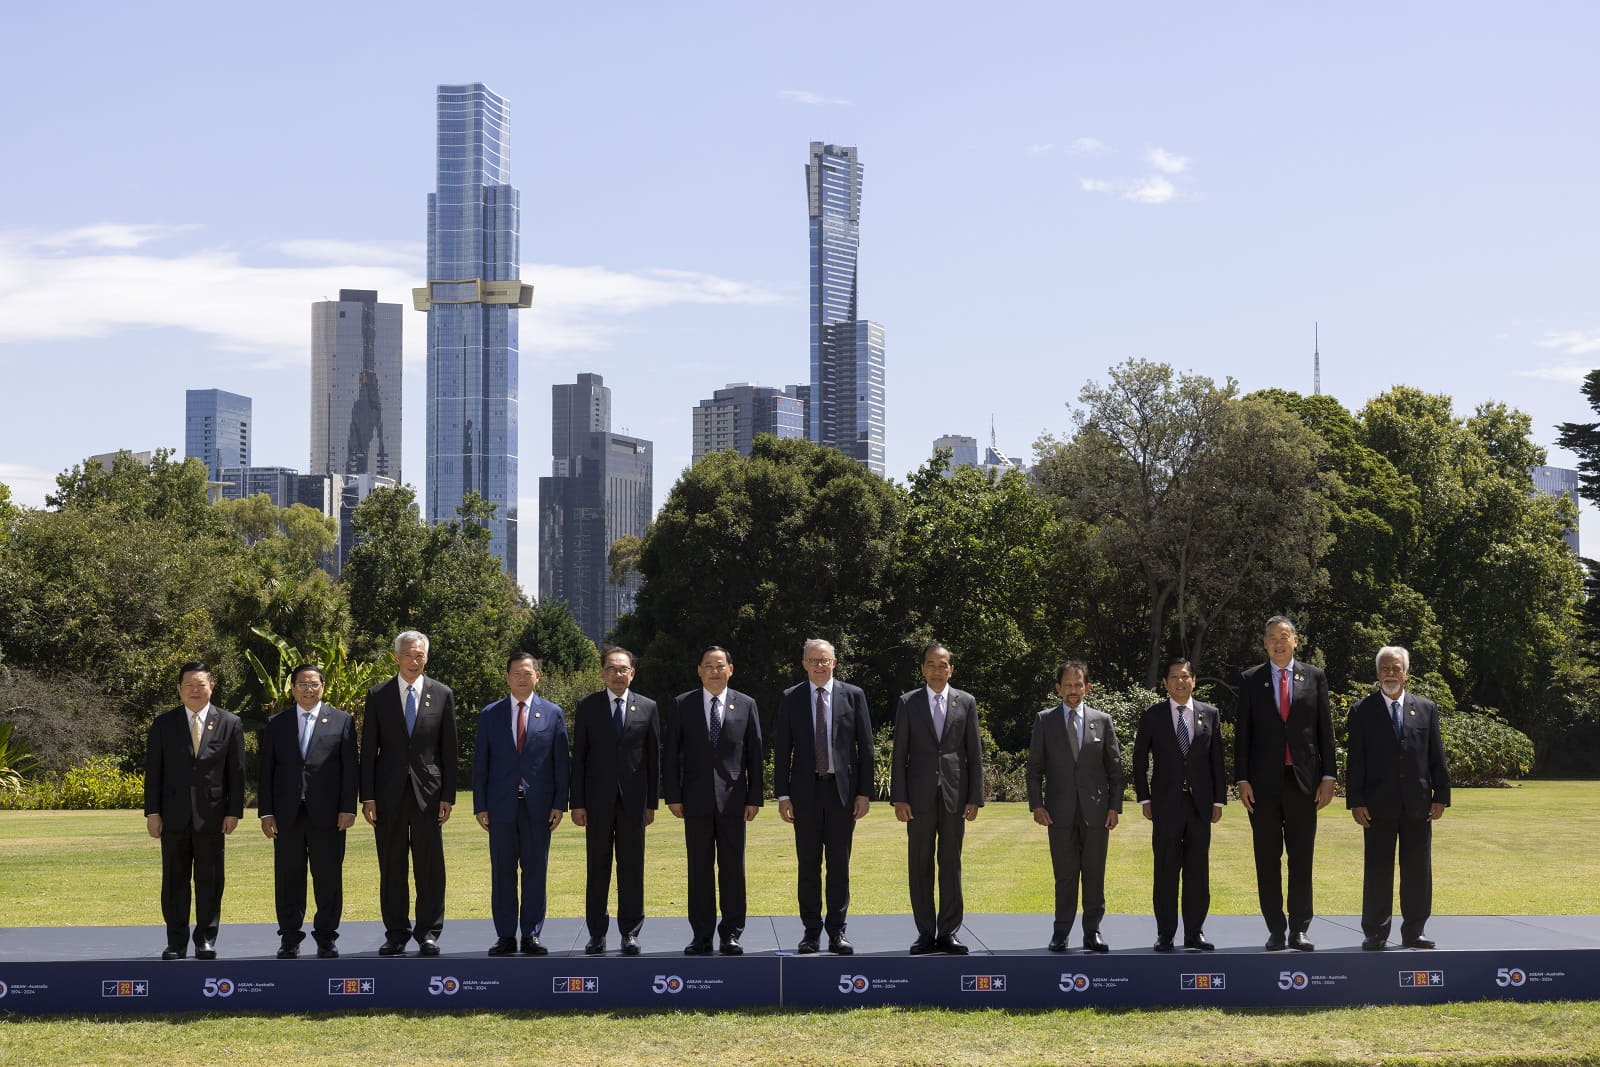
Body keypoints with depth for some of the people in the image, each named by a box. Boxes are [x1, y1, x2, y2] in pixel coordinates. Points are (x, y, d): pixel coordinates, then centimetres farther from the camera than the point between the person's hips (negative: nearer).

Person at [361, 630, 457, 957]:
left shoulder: (442, 694, 5)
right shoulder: (378, 695, 5)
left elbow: (449, 749, 5)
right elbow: (368, 749, 4)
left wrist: (448, 796, -1)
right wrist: (367, 796, -2)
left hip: (428, 791, 0)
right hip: (389, 793, 0)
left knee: (430, 866, 1)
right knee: (391, 866, 4)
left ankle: (428, 932, 8)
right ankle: (396, 933, 12)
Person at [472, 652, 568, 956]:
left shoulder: (553, 714, 6)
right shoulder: (490, 715, 7)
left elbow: (561, 762, 5)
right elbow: (480, 763, 7)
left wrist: (560, 803, -2)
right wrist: (480, 806, 0)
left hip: (538, 806, -1)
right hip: (501, 805, 1)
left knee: (535, 872, 2)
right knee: (502, 872, 3)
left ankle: (531, 936, 8)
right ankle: (505, 937, 9)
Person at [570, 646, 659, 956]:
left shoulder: (647, 708, 6)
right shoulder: (588, 706, 4)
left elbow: (654, 756, 7)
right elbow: (578, 756, 3)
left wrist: (652, 802, 3)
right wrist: (577, 803, -3)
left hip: (633, 799, 0)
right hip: (598, 799, 0)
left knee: (632, 867, 3)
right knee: (597, 867, 3)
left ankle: (630, 933, 10)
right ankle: (596, 933, 9)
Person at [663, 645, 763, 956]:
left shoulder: (745, 705, 7)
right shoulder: (683, 705, 5)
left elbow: (754, 754, 6)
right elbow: (670, 753, 4)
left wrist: (754, 798, 1)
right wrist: (673, 796, -3)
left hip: (732, 799, 0)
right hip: (696, 799, 0)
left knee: (732, 868, 2)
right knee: (699, 869, 3)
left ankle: (731, 933, 9)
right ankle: (702, 935, 8)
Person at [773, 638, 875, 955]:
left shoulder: (853, 695, 4)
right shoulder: (791, 698, 4)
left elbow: (865, 747, 3)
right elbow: (781, 749, 4)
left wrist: (864, 792, -2)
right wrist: (782, 794, -2)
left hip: (842, 789, 0)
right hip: (805, 791, 0)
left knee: (839, 865, 4)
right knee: (808, 866, 4)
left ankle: (837, 932, 10)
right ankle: (811, 931, 11)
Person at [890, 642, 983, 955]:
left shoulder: (966, 702, 7)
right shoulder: (908, 703, 5)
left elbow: (974, 753, 6)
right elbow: (899, 753, 3)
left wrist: (975, 797, -1)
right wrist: (899, 797, -4)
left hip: (954, 795, 0)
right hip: (920, 796, 0)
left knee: (951, 864, 3)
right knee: (920, 866, 2)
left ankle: (948, 932, 8)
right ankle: (925, 933, 8)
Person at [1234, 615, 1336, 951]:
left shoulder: (1314, 677, 7)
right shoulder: (1250, 680, 5)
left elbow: (1325, 729, 7)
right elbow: (1242, 732, 4)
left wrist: (1328, 776, 1)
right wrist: (1242, 779, -3)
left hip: (1303, 781, 0)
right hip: (1264, 783, 0)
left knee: (1302, 859, 2)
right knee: (1267, 860, 3)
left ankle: (1299, 929, 8)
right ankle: (1275, 929, 9)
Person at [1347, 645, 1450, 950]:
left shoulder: (1426, 709, 10)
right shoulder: (1363, 711, 3)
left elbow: (1436, 757, 9)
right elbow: (1355, 761, 0)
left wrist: (1441, 796, 2)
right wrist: (1355, 802, -6)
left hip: (1417, 805, 2)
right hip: (1379, 805, -2)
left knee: (1418, 870, 5)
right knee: (1377, 870, 1)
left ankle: (1414, 931, 14)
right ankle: (1375, 933, 7)